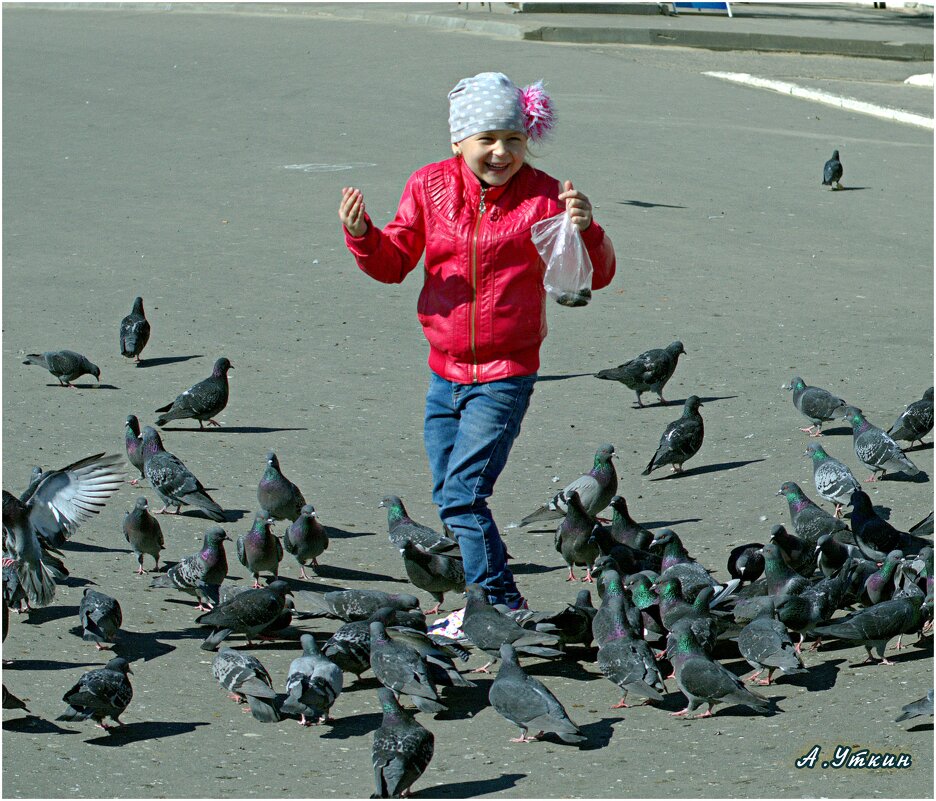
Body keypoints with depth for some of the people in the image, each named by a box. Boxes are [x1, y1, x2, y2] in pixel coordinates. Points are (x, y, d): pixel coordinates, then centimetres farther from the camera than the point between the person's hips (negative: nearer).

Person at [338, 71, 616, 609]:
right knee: (448, 498, 11)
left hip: (506, 376, -5)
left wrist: (585, 230, -27)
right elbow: (393, 263, 5)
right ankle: (492, 598, 24)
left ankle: (501, 603, -4)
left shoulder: (543, 197, -8)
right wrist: (362, 235, -15)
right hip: (445, 370, 5)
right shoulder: (431, 187, 2)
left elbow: (595, 277, -7)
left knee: (463, 495, -13)